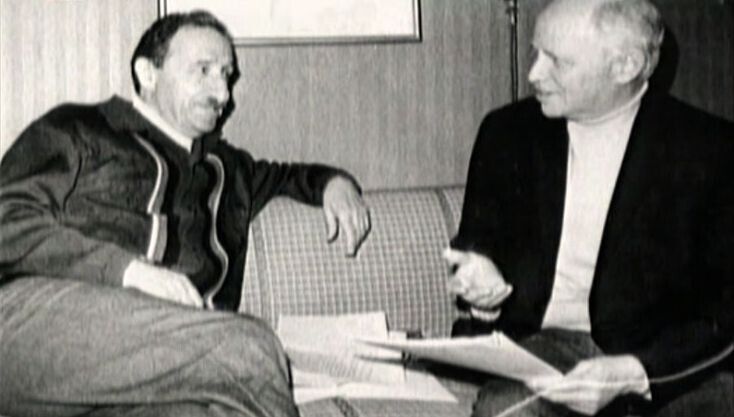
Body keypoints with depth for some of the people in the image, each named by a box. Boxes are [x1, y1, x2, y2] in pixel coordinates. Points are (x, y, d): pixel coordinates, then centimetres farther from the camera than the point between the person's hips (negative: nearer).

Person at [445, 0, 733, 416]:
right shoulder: (507, 131, 5)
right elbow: (477, 247, 14)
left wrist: (633, 372, -22)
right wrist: (478, 277, -10)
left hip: (659, 356, 0)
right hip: (537, 342, 0)